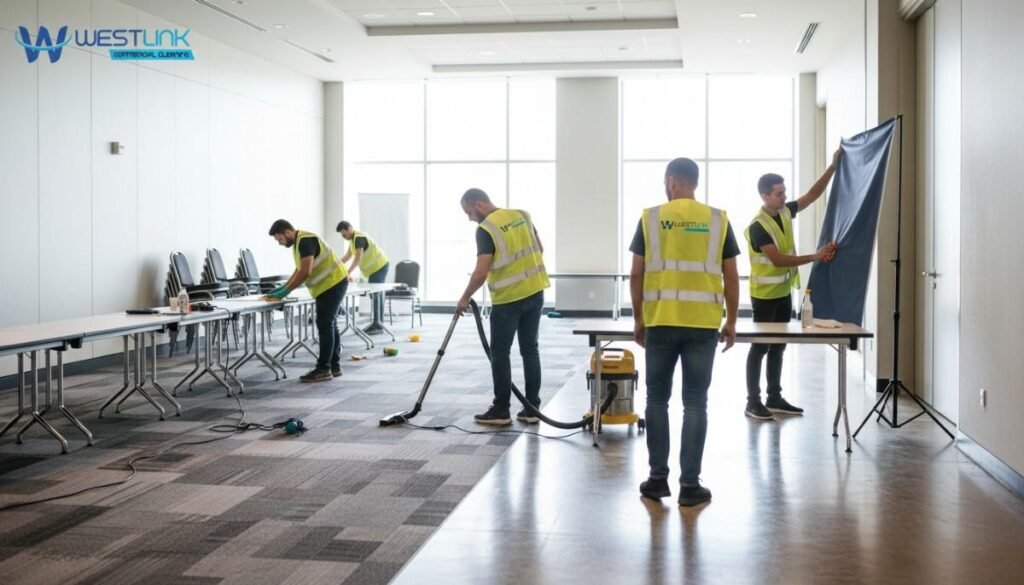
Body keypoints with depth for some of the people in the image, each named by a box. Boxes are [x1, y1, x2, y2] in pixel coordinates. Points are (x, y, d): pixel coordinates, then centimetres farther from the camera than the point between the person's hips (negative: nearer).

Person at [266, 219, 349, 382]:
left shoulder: (305, 240, -18)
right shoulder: (298, 243, 14)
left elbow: (305, 272, -25)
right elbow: (299, 271, 21)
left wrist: (285, 291, -20)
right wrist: (282, 288, 12)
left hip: (333, 283, -10)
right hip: (331, 284, 10)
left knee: (325, 326, -9)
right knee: (329, 325, 13)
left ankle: (323, 369, -7)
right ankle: (334, 366, 18)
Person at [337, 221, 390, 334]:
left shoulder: (359, 238, -19)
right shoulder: (353, 238, 13)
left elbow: (358, 258, -27)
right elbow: (348, 255, 19)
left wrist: (348, 272, -31)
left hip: (379, 266, -10)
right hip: (376, 267, 10)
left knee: (375, 295, -11)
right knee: (376, 295, 11)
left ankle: (377, 324, -11)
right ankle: (378, 323, 15)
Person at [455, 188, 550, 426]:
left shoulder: (486, 228, -14)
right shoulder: (522, 215, 8)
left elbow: (481, 272, -18)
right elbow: (539, 249, 16)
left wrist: (465, 298, -6)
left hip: (508, 299, -7)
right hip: (535, 292, 7)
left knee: (500, 353, 3)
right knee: (530, 349, 10)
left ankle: (501, 410, 7)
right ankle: (532, 408, 12)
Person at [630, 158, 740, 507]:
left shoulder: (650, 219, 1)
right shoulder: (718, 220, 3)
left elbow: (636, 274, 1)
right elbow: (731, 277, 3)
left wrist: (638, 319, 11)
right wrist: (731, 322, 12)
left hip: (660, 322, 0)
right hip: (703, 324, 0)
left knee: (657, 399, 12)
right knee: (695, 403, 5)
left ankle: (658, 479, 15)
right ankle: (690, 485, 7)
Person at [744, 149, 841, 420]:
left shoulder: (785, 212, 4)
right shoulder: (758, 226, -21)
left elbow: (813, 195, 11)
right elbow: (778, 260, -26)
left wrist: (833, 166, 1)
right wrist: (815, 257, -27)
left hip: (784, 292, 8)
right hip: (764, 295, -8)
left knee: (778, 346, 12)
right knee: (760, 347, -2)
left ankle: (774, 398, 20)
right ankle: (753, 401, 4)